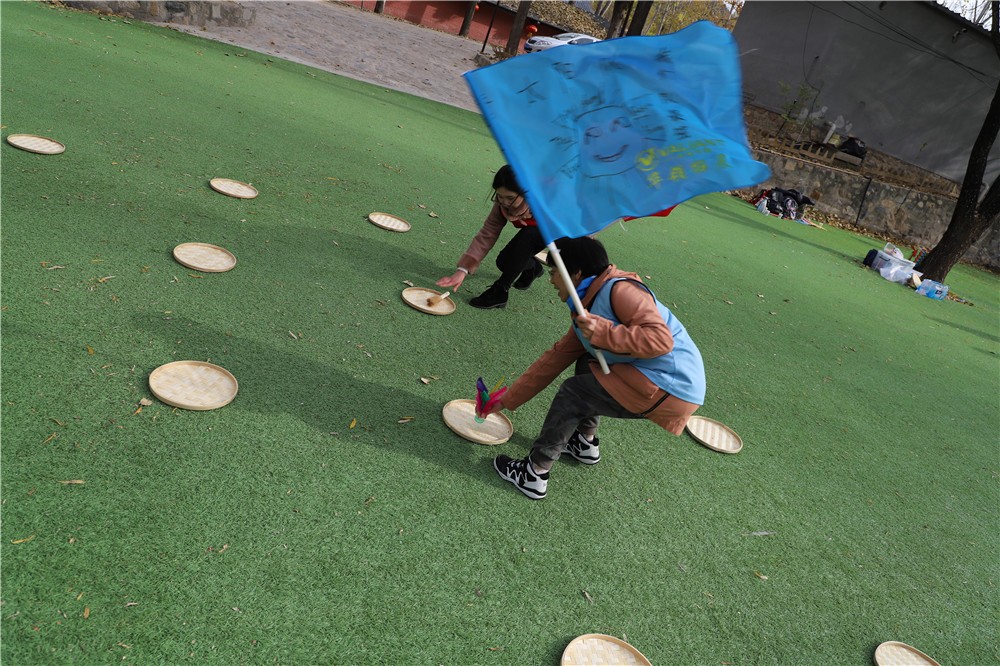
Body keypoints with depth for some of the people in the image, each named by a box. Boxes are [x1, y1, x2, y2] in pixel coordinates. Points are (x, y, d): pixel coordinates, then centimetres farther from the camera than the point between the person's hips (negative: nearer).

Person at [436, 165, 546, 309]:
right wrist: (463, 269, -33)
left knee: (528, 235, -34)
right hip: (532, 229, 5)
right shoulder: (503, 203, -24)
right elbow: (486, 235, -25)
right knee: (504, 262, -9)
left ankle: (500, 292, -25)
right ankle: (533, 268, 26)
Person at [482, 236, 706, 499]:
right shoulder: (584, 313, 12)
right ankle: (585, 443, 32)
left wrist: (603, 332, -29)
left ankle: (534, 475, 2)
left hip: (670, 385, -10)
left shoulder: (620, 290, -16)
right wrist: (507, 401, 16)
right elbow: (553, 359, 15)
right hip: (652, 380, 10)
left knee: (574, 393, -7)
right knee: (586, 366, 25)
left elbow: (661, 339, -26)